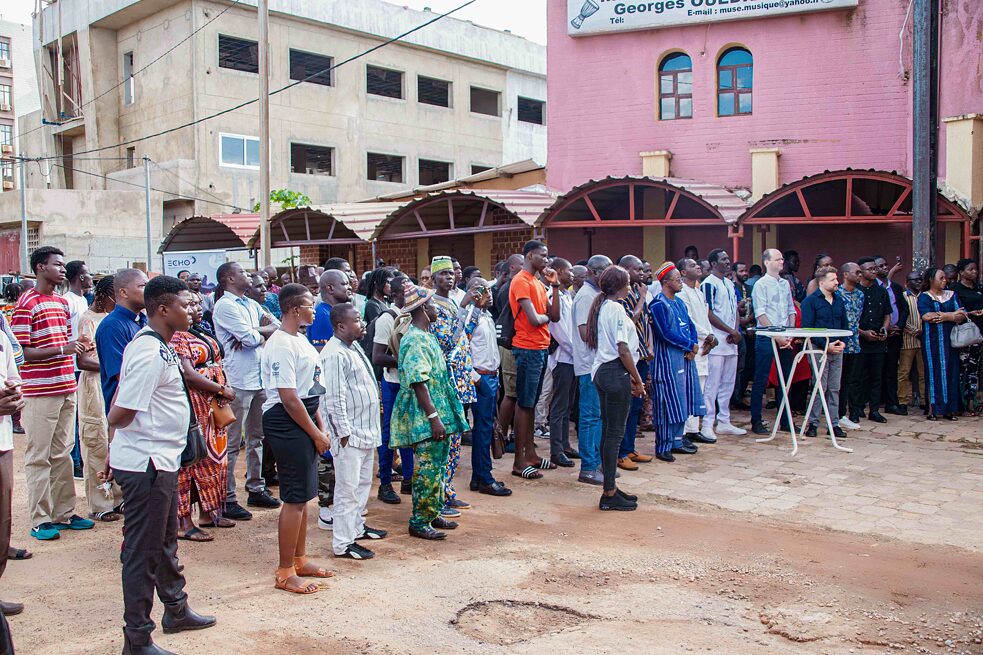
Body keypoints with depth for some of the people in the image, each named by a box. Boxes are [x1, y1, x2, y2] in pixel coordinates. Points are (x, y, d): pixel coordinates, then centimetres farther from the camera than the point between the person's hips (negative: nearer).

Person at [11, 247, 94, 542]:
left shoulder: (63, 302, 15)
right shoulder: (26, 303, -9)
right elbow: (20, 352, -15)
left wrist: (77, 345, 3)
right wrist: (62, 349, -22)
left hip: (67, 388, 8)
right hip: (39, 392, -7)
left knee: (62, 454, 13)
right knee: (39, 457, 0)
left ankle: (64, 512, 21)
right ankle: (40, 520, 7)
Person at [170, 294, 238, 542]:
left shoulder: (203, 333, 15)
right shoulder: (177, 337, -13)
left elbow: (216, 363, 17)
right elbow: (188, 375, -20)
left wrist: (223, 389, -2)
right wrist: (222, 389, -14)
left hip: (214, 405, 9)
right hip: (192, 404, -9)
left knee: (214, 456, 14)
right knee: (191, 459, -4)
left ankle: (208, 513, 25)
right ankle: (184, 523, 3)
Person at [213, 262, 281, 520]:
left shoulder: (252, 304, 16)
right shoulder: (225, 305, -10)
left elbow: (276, 327, 7)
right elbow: (250, 337, -18)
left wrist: (254, 334, -9)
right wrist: (263, 332, 3)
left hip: (259, 379, 9)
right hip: (238, 382, -8)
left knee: (257, 438, 16)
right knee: (232, 442, -4)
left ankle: (256, 489, 27)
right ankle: (227, 499, 2)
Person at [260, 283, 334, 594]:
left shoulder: (300, 339, 13)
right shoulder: (281, 345, -18)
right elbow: (289, 398, -21)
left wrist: (320, 425, 15)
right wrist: (316, 435, -15)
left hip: (303, 421, 10)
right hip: (285, 422, -10)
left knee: (303, 494, 16)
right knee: (295, 497, -4)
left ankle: (299, 560, 29)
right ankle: (285, 572, 7)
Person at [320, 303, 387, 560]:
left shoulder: (354, 347, 12)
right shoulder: (335, 355, -20)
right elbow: (335, 399, -22)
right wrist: (344, 432, -21)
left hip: (365, 430, 10)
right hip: (349, 433, -10)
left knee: (363, 482, 21)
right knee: (348, 488, -3)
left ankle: (356, 526, 36)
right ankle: (343, 544, 5)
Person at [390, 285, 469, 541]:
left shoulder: (426, 336, 14)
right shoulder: (415, 340, -18)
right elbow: (418, 383, -23)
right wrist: (433, 417, -25)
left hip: (437, 414, 10)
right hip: (424, 417, -10)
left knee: (437, 466, 16)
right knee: (427, 469, -3)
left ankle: (433, 514, 27)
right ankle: (419, 523, 6)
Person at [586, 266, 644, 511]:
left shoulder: (601, 307, 15)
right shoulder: (616, 308, -12)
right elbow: (623, 349, -17)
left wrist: (630, 378, 16)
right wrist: (637, 379, -9)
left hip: (602, 369, 10)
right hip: (616, 372, -10)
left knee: (608, 431, 13)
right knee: (615, 433, -5)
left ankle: (611, 488, 20)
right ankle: (609, 495, -1)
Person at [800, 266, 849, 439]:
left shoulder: (839, 300, 13)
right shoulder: (810, 300, -7)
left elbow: (845, 324, 19)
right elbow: (807, 327, -11)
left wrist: (843, 342, 0)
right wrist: (826, 345, -15)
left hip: (837, 350, 6)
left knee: (834, 388, 8)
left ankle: (834, 423, 14)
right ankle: (813, 423, 5)